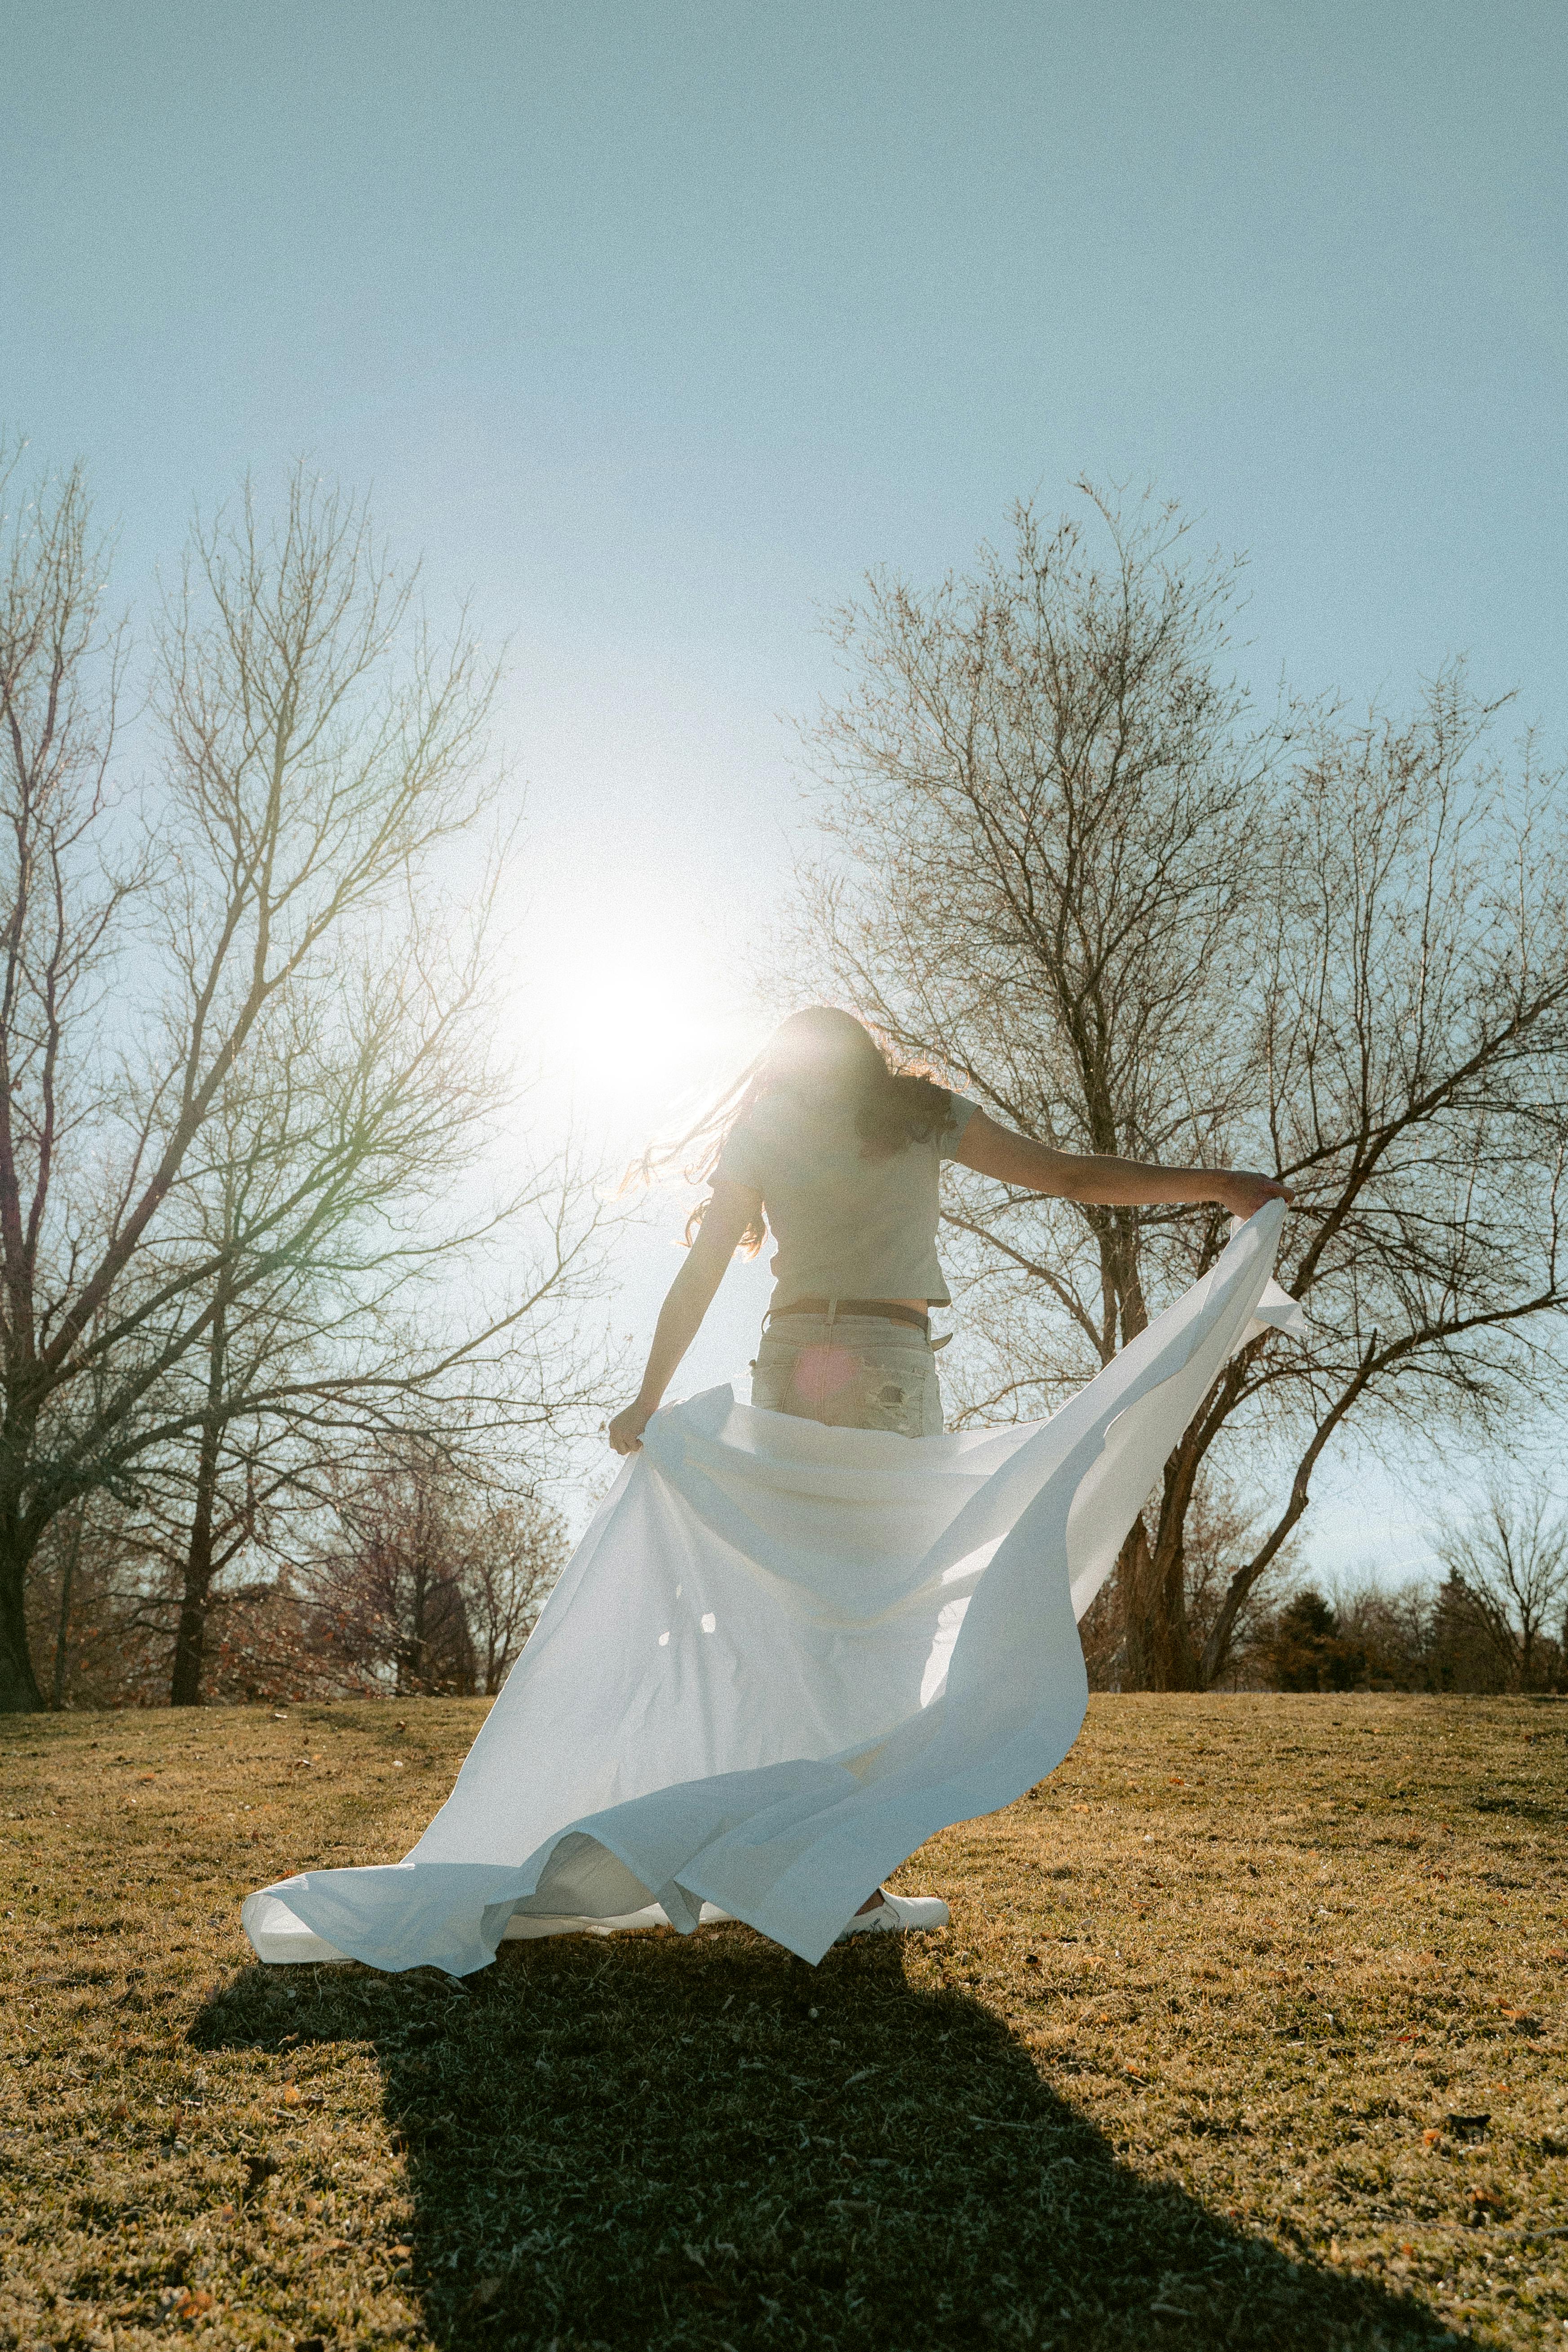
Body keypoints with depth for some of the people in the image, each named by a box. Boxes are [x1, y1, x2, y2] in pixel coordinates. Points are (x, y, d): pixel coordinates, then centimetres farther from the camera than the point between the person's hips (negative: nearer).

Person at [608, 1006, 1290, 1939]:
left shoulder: (761, 1132, 15)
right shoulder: (921, 1117, 9)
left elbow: (697, 1279, 8)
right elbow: (1068, 1175, 7)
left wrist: (648, 1401, 12)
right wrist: (1220, 1185, 14)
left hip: (789, 1364, 4)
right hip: (889, 1364, -3)